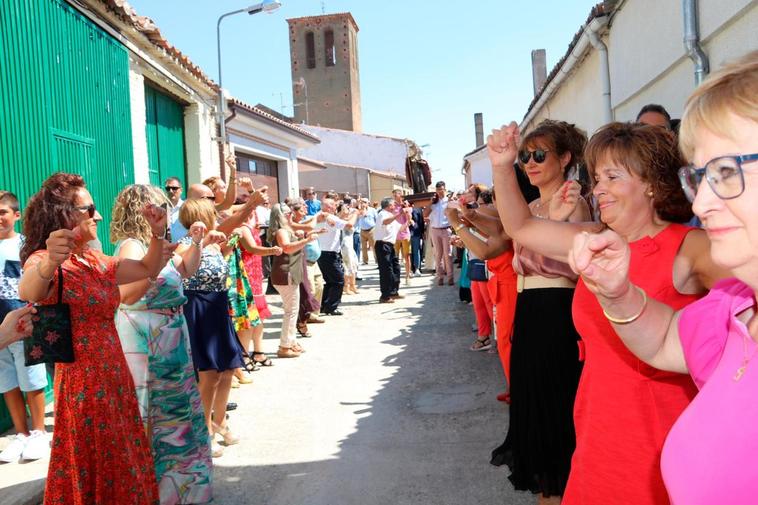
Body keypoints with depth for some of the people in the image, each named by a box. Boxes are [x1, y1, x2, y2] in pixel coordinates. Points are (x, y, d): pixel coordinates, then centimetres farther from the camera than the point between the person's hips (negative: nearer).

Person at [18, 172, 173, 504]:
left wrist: (157, 234, 0)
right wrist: (49, 263, -57)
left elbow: (147, 269, 17)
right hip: (82, 382, -8)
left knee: (120, 467, 17)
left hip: (114, 377, 8)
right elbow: (28, 292, -35)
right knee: (94, 470, 5)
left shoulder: (96, 262, 12)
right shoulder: (43, 261, -13)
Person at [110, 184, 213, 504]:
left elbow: (186, 270, 20)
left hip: (168, 336, 10)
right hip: (146, 338, -10)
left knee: (173, 407, 19)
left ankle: (175, 478, 36)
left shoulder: (153, 242, 10)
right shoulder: (131, 245, -17)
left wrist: (195, 242, 6)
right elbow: (127, 295, -31)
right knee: (152, 411, 0)